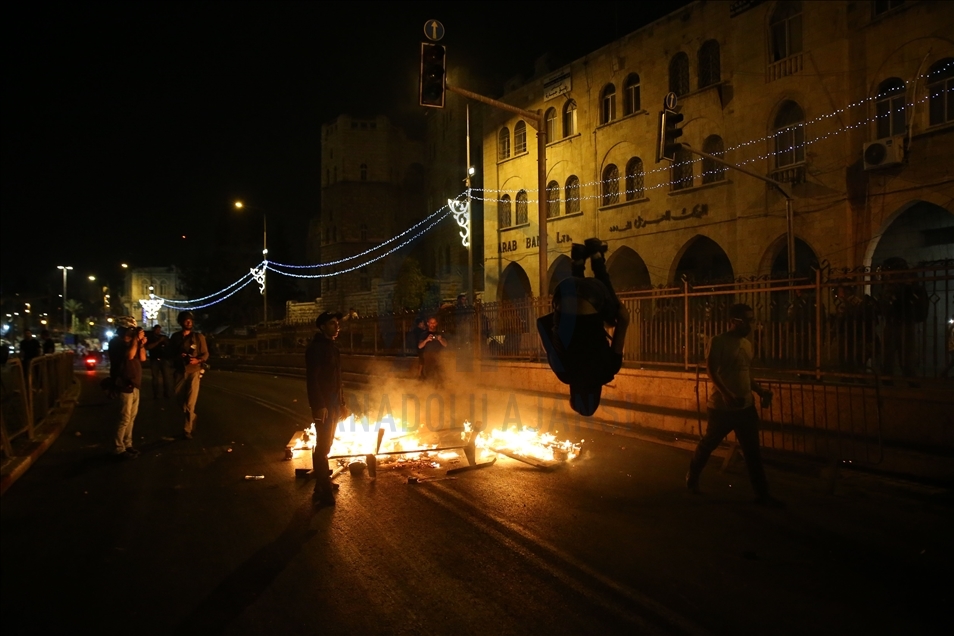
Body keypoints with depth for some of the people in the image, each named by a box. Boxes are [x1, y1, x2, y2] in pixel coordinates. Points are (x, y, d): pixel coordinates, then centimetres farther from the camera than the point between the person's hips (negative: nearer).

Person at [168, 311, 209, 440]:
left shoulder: (198, 337, -1)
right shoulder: (175, 337, 6)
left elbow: (205, 354, 0)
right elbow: (170, 354, 9)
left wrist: (197, 360, -19)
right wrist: (178, 357, -13)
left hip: (193, 372, -3)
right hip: (179, 372, 3)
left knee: (190, 403, -7)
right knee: (181, 401, 12)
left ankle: (187, 430, -2)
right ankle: (192, 420, 36)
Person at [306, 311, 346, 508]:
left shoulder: (332, 347, 14)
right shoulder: (316, 347, -13)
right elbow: (312, 379, -21)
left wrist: (341, 402, 15)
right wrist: (319, 405, -26)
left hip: (334, 403, 9)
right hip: (323, 404, -9)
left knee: (326, 445, 15)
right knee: (322, 447, -5)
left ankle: (322, 485, 25)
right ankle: (323, 492, -1)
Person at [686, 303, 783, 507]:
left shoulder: (747, 344, 11)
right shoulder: (718, 342, -10)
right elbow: (711, 370, -17)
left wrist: (761, 391, 5)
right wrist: (725, 393, -29)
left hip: (746, 406, 6)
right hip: (722, 406, -6)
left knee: (753, 451, 6)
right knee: (708, 443, 10)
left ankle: (762, 494, 13)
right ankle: (692, 477, 31)